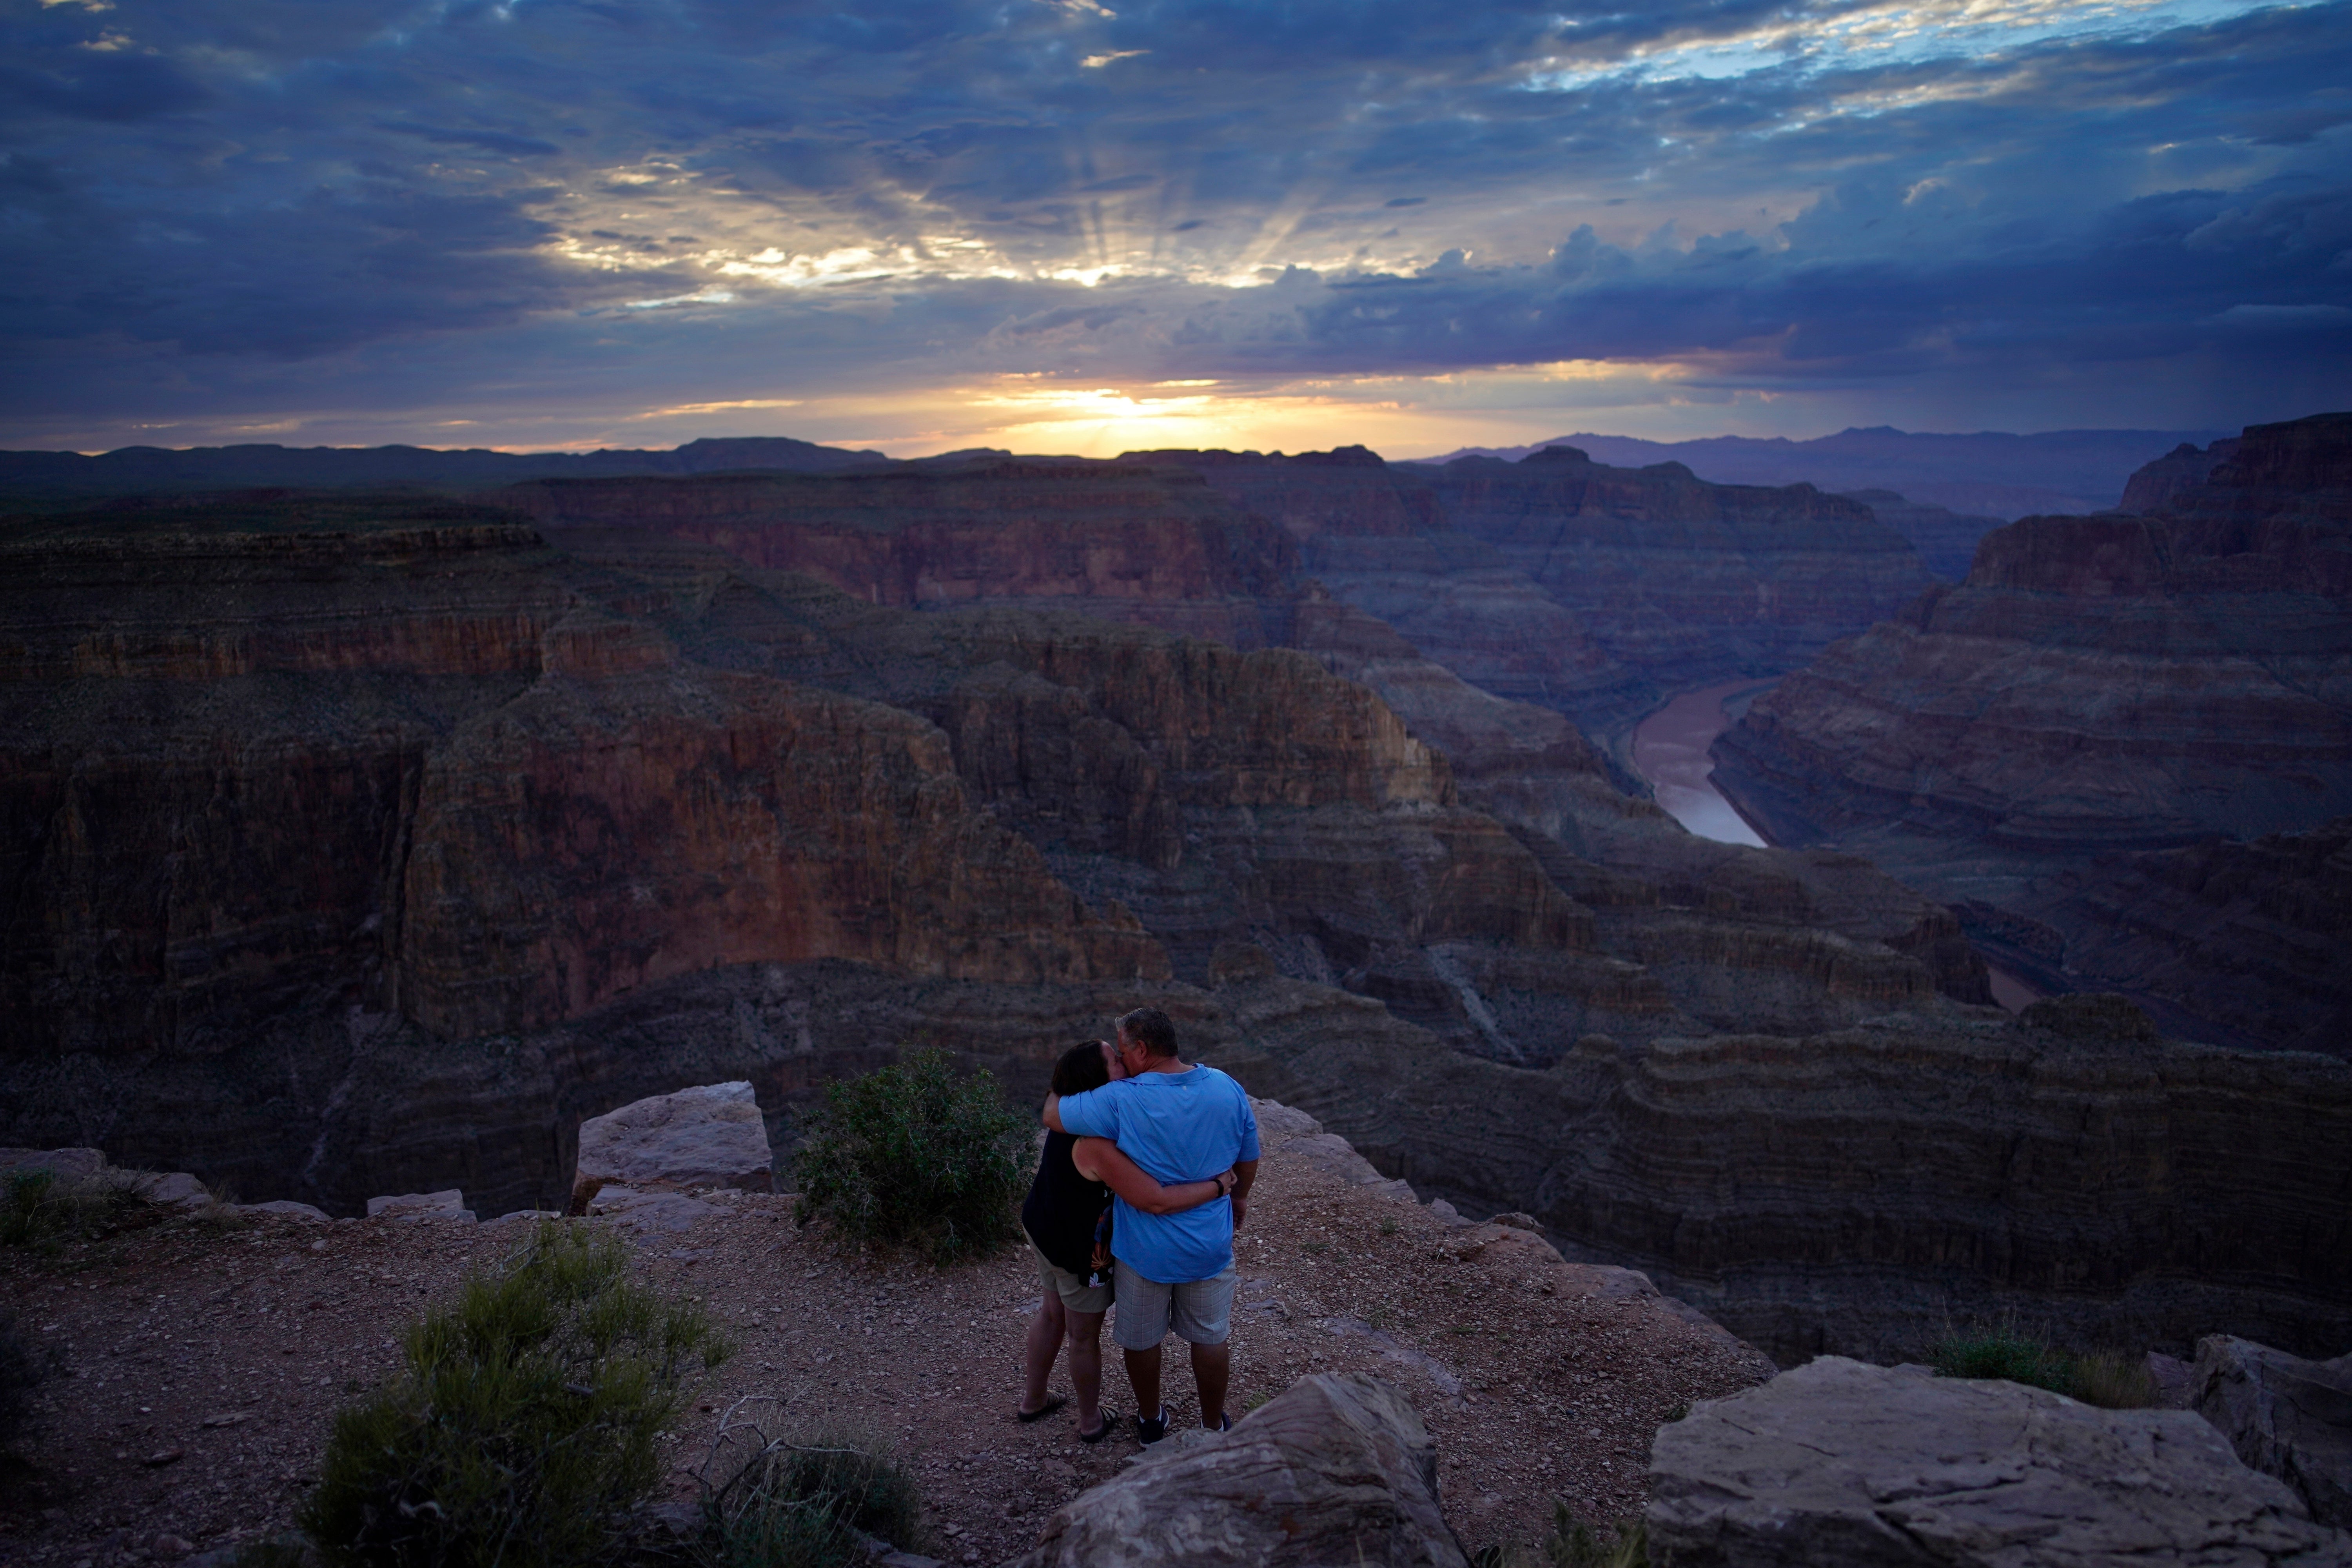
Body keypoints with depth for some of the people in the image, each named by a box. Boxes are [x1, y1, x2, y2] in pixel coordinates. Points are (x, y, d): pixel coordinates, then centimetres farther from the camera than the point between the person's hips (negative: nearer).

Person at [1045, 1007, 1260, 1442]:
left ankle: (1151, 1421, 39)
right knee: (1210, 1337, 21)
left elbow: (1053, 1116, -13)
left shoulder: (1121, 1100, -24)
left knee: (1141, 1339, 21)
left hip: (1144, 1248, -3)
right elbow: (1249, 1158, 3)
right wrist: (1239, 1196, 21)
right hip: (1209, 1244, 3)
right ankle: (1213, 1427, 35)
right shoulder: (1228, 1089, -10)